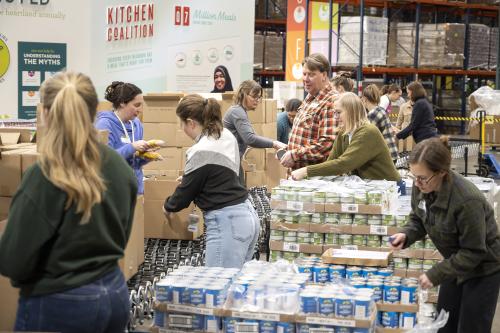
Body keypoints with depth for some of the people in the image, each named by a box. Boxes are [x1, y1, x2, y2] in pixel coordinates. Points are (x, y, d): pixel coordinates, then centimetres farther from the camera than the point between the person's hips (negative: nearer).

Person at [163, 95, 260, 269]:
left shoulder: (202, 152, -17)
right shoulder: (226, 135, 8)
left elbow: (186, 191, -6)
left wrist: (168, 206, 14)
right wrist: (187, 177, 28)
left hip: (227, 224, -9)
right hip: (247, 215, 9)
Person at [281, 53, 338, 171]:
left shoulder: (331, 102, -17)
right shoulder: (309, 99, 15)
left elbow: (328, 143, -26)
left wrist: (295, 155, -22)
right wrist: (289, 150, 11)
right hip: (298, 170, 9)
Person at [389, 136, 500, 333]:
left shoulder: (467, 201, -36)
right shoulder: (422, 187, -16)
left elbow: (473, 252, -27)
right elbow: (418, 220, 3)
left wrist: (436, 274, -25)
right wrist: (406, 235, -19)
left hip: (483, 269, -7)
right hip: (456, 264, 7)